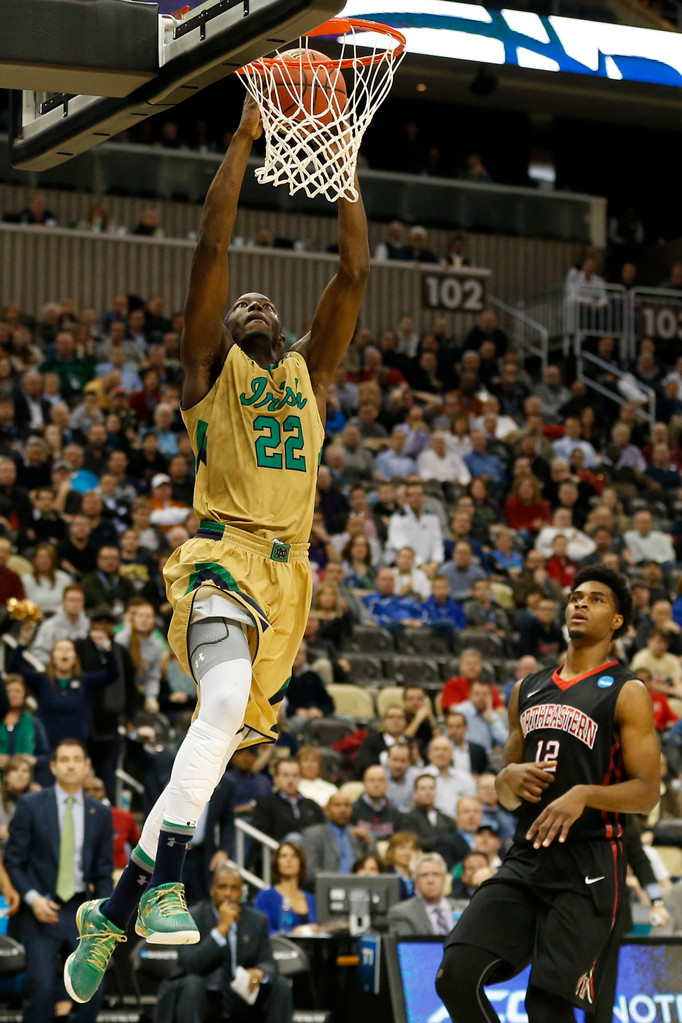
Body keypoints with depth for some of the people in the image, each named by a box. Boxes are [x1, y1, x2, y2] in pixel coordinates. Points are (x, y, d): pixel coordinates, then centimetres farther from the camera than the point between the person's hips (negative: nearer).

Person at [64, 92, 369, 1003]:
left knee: (232, 725, 3)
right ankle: (162, 879, -36)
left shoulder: (310, 373, 21)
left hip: (288, 570, 6)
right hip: (224, 553, -6)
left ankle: (118, 906, 11)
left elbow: (355, 271, 15)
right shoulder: (211, 367, 9)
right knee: (226, 704, -30)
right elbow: (212, 248, -2)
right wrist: (245, 138, -3)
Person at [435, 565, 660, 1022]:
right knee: (456, 975, -10)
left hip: (587, 867, -6)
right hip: (526, 860, 6)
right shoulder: (528, 690, 17)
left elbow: (648, 792, -8)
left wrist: (584, 795, -24)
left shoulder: (627, 692, -2)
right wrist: (510, 778, -1)